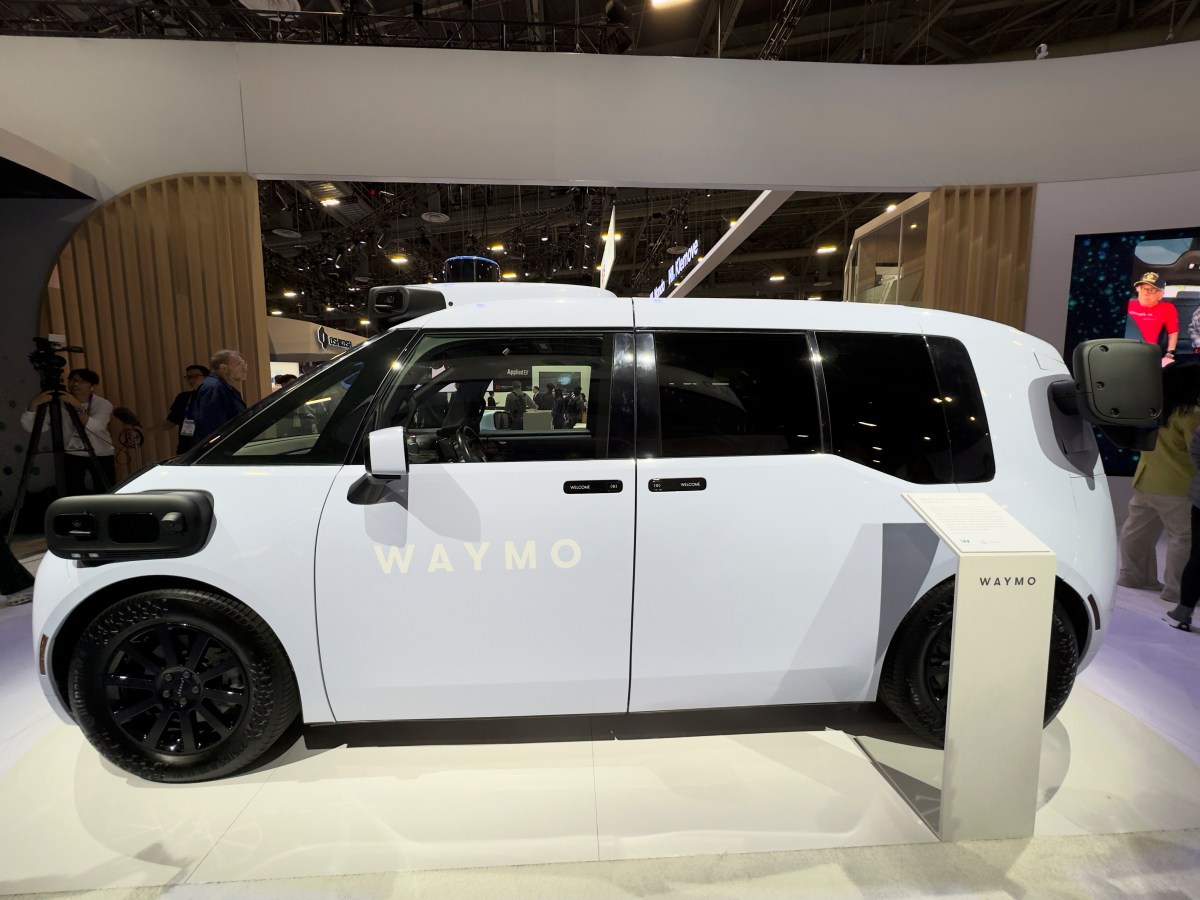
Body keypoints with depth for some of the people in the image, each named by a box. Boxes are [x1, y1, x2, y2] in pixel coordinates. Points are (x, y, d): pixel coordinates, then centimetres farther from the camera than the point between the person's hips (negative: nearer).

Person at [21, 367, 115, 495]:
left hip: (101, 456, -2)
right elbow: (29, 427, -17)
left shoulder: (103, 404, -14)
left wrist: (78, 407, -42)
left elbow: (93, 428, -31)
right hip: (72, 455, 2)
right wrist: (33, 405, -33)